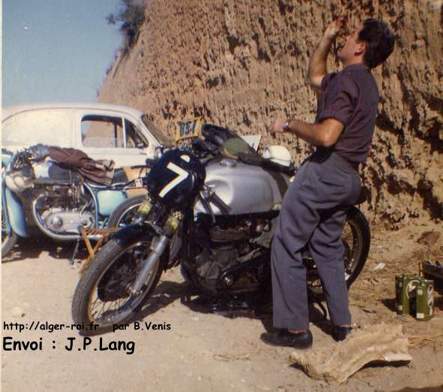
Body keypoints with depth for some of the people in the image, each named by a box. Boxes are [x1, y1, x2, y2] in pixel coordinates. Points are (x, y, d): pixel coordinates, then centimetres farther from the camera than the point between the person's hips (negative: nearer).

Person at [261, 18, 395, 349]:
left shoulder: (347, 79, -12)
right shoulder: (366, 82, 19)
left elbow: (326, 135, -24)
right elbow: (316, 78, 34)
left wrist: (289, 125, -10)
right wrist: (327, 37, 27)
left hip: (325, 171, -10)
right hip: (349, 178, 10)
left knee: (287, 246, -3)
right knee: (327, 248, 17)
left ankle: (295, 328, 0)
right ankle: (342, 323, 22)